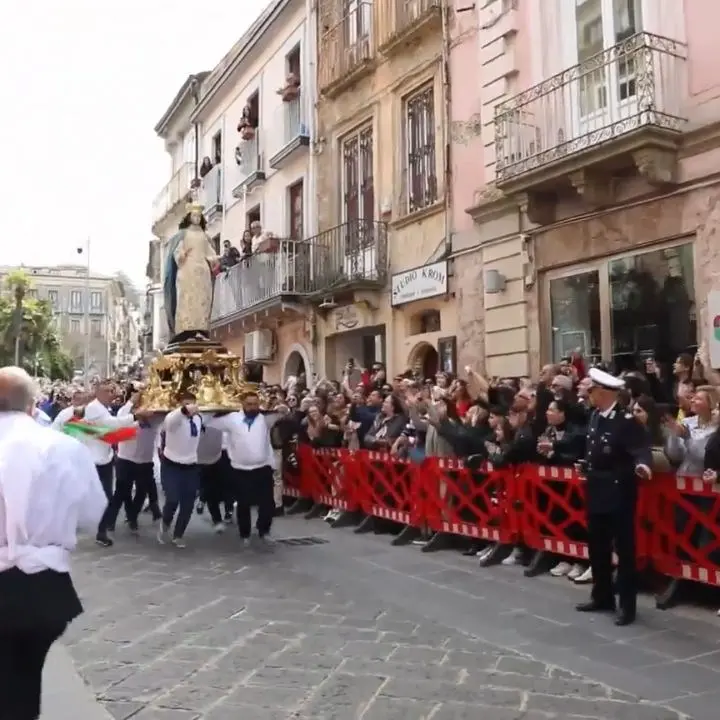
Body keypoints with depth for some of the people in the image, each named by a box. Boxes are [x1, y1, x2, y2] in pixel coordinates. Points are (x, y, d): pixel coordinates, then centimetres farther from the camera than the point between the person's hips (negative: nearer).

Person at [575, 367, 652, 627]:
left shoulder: (627, 421, -18)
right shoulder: (594, 416, 6)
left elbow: (641, 448, -28)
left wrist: (642, 464, -46)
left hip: (619, 493, -8)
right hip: (596, 491, 8)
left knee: (624, 549, 3)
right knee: (597, 547, 17)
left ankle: (627, 605, 14)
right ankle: (602, 597, 31)